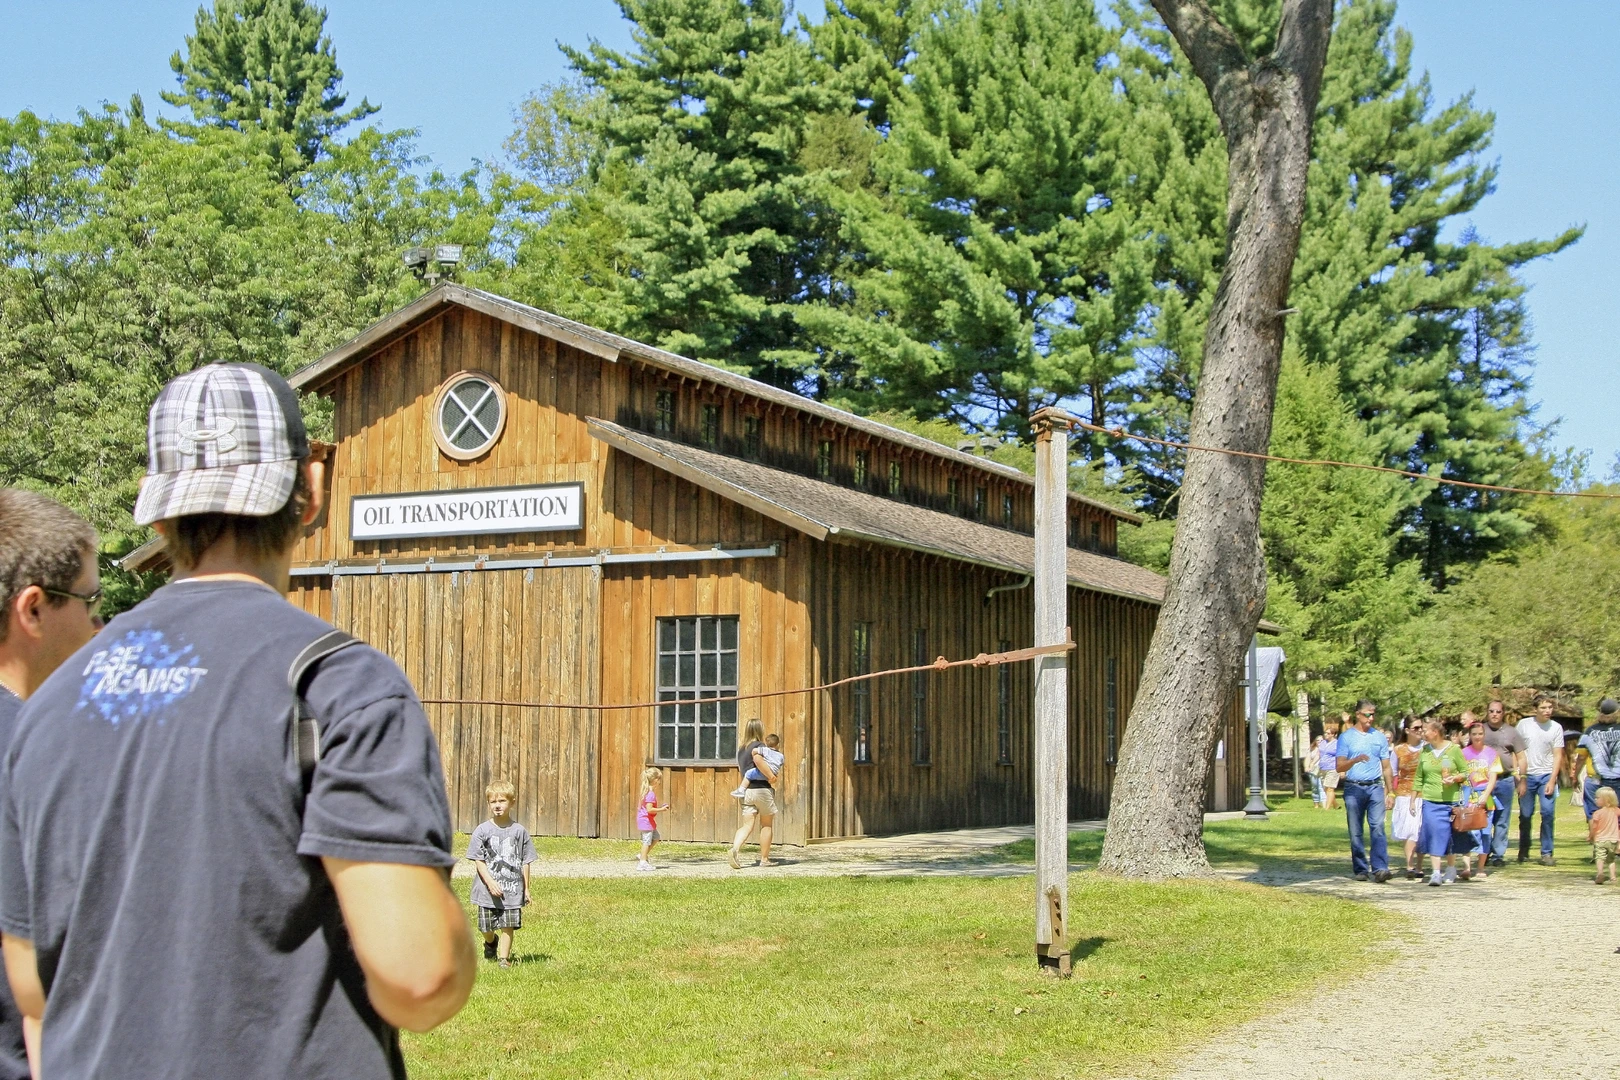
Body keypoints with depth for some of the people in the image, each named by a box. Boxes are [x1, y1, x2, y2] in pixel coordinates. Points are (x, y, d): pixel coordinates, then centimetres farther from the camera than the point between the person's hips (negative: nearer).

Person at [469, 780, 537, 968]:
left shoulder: (519, 831, 1)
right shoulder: (482, 830, -3)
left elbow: (525, 862, 6)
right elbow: (478, 860, -4)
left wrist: (526, 888, 6)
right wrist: (490, 882, -15)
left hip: (512, 889, 0)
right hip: (488, 889, 0)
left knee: (508, 925, -4)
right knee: (486, 928, 10)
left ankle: (504, 957, 10)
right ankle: (491, 942, 42)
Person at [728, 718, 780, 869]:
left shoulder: (741, 749, 16)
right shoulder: (759, 745, -7)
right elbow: (757, 758, -29)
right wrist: (771, 776, -23)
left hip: (746, 791, 6)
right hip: (762, 789, -6)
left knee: (747, 825, 0)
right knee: (766, 825, 10)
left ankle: (735, 849, -26)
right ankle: (764, 859, 14)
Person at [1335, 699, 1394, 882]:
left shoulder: (1380, 737, 12)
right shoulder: (1346, 737, 5)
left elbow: (1386, 767, 15)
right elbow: (1339, 766, -3)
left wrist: (1390, 792, 10)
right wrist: (1355, 760, -21)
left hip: (1375, 787, 1)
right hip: (1354, 788, -1)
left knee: (1378, 828, -12)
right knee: (1356, 832, 2)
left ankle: (1380, 868, -19)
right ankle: (1360, 869, 10)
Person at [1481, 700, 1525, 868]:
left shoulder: (1511, 732, 7)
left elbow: (1520, 756, 9)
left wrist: (1521, 780, 3)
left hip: (1505, 780, 0)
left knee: (1502, 821, 4)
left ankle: (1498, 854, 9)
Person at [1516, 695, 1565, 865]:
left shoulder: (1556, 728, 1)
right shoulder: (1524, 724, 0)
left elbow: (1558, 755, 1)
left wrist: (1552, 781, -8)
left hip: (1547, 775, 0)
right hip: (1527, 775, 0)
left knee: (1548, 813, -10)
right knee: (1525, 814, 4)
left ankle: (1547, 852, -4)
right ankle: (1524, 850, 21)